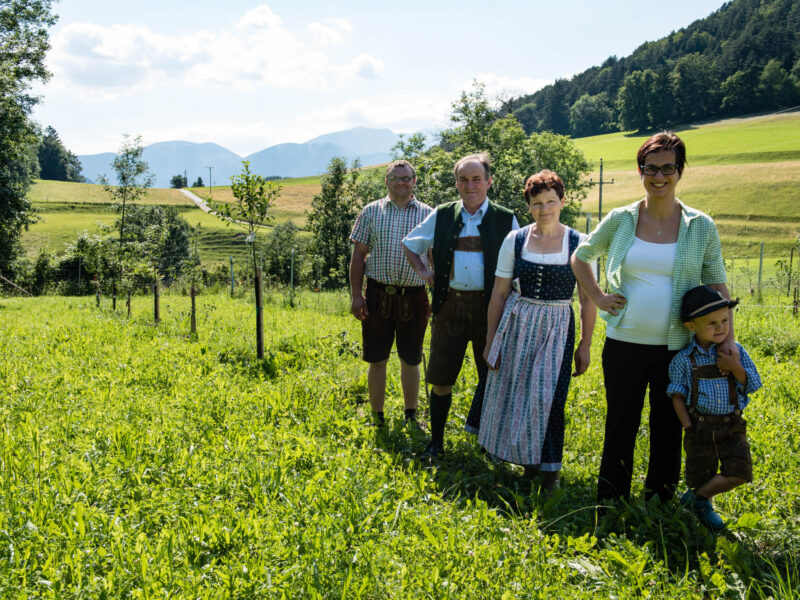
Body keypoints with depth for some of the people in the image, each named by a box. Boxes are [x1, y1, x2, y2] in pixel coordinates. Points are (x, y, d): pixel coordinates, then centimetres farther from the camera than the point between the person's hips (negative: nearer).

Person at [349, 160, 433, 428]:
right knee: (377, 359, 7)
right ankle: (377, 417, 21)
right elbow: (358, 255, 4)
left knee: (411, 360, 11)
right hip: (378, 295, 0)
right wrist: (356, 295, -3)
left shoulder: (428, 214, 6)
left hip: (414, 297, 0)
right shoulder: (371, 212, 5)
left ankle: (411, 416, 26)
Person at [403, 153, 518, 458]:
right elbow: (410, 243, 21)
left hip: (489, 307, -1)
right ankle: (436, 443, 21)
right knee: (441, 380, 5)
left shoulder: (505, 220, 2)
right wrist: (422, 271, 6)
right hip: (449, 306, 1)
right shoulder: (441, 216, 7)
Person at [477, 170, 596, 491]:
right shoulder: (515, 240, 1)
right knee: (514, 394, 7)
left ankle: (550, 467, 12)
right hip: (517, 325, 2)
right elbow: (499, 294, 4)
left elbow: (587, 299, 1)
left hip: (557, 329, -2)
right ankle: (524, 456, 29)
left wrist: (585, 345, 0)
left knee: (548, 398, -6)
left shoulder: (578, 243, -2)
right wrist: (490, 340, 4)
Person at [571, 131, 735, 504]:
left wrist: (727, 336, -4)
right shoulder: (620, 220, 1)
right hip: (624, 344, 1)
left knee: (668, 430, 10)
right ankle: (609, 502, 29)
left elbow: (717, 285, 5)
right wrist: (597, 297, 3)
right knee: (620, 426, 12)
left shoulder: (701, 227, 0)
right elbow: (580, 257, 15)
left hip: (677, 347, 0)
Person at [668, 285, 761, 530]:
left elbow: (752, 385, -1)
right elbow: (678, 397, -4)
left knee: (739, 473, -10)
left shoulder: (736, 352, -2)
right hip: (700, 427, -2)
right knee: (701, 478, 4)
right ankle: (703, 504, 37)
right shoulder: (684, 359, -8)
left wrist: (736, 368, -19)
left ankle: (696, 497, 12)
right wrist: (689, 429, -9)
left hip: (732, 427, 2)